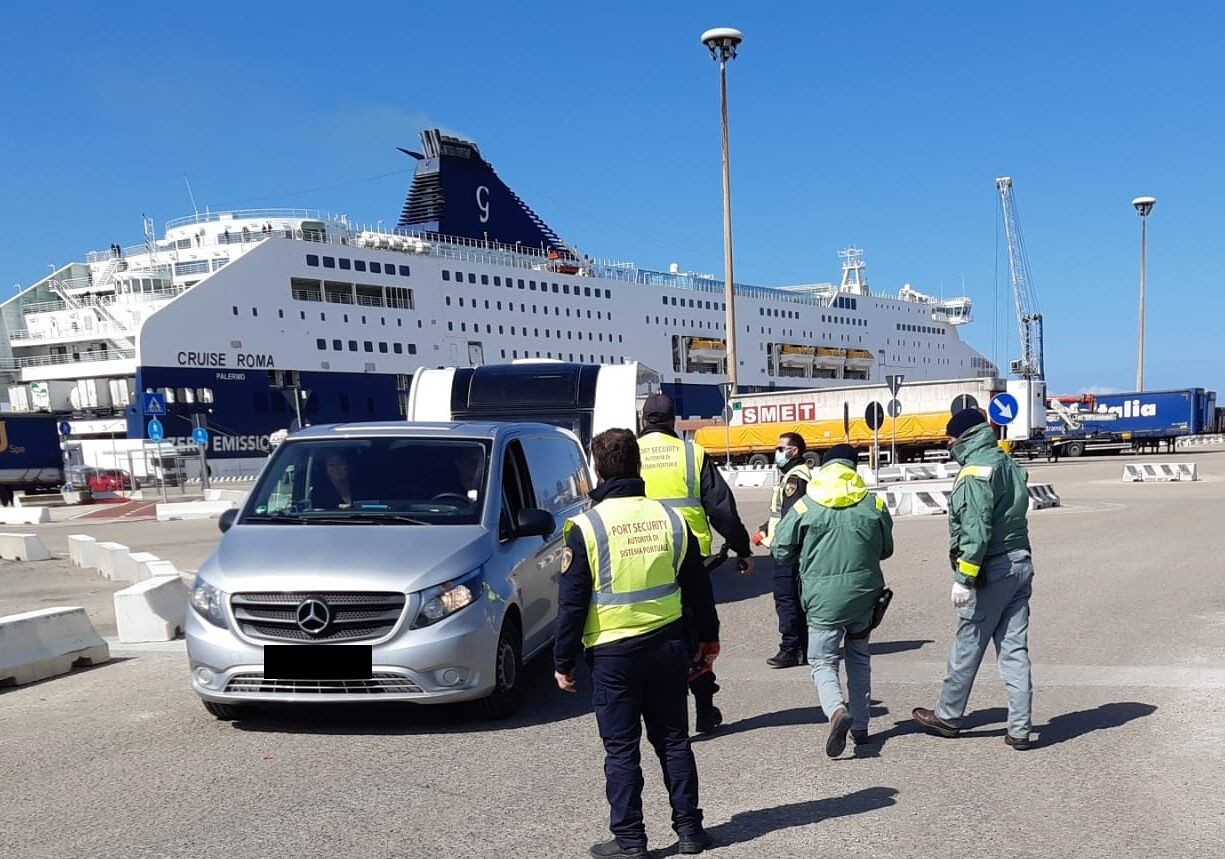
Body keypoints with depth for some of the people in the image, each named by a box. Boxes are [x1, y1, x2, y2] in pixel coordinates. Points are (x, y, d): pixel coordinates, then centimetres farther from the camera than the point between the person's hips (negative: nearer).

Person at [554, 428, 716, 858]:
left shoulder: (586, 526, -10)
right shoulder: (670, 518, 1)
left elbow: (571, 602, -8)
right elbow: (698, 587, 9)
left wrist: (563, 661, 0)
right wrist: (708, 637, 20)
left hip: (612, 652, -4)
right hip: (668, 643, 4)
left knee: (621, 749, 6)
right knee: (673, 741, 15)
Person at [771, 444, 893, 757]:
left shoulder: (804, 507, -7)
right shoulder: (874, 504, 0)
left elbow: (781, 552, -1)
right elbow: (886, 549, 13)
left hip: (824, 598, -3)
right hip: (864, 595, 3)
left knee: (823, 661, 5)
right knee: (859, 657, 21)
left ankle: (837, 710, -22)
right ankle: (860, 725, 23)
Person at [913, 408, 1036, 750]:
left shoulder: (976, 471, -15)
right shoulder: (1010, 465, 14)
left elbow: (975, 531, -21)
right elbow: (1015, 516, 16)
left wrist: (964, 579, -20)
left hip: (992, 569, -8)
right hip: (1020, 564, 8)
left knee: (967, 647, 6)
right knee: (1014, 649, 8)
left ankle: (947, 717, 20)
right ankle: (1019, 729, 9)